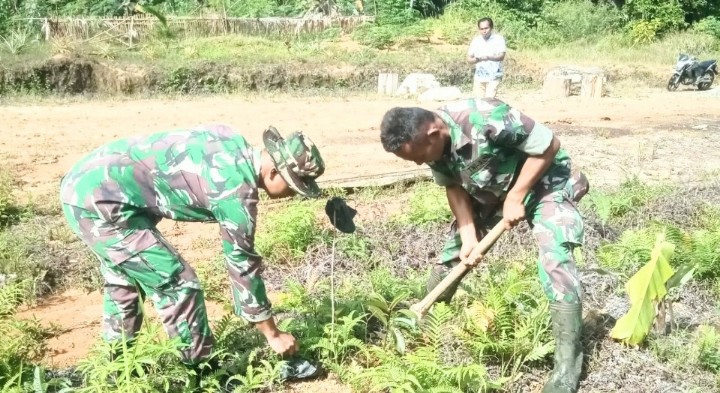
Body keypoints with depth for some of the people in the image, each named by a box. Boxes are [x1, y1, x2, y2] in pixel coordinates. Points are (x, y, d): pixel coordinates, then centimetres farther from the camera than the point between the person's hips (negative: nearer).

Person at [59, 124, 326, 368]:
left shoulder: (232, 143, 5)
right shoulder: (237, 189, -19)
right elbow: (242, 264, -11)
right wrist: (273, 334, 0)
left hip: (83, 182, 10)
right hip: (99, 200, -10)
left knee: (123, 281, 26)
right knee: (178, 285, -6)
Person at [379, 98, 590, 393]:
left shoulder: (487, 119, -38)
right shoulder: (432, 143, -16)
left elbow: (548, 145, -27)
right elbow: (454, 187, -3)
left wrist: (516, 197, -24)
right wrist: (469, 235, -13)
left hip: (543, 183, -6)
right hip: (488, 190, 6)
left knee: (555, 263, -19)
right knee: (453, 250, 6)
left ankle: (567, 365, -7)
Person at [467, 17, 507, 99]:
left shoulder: (499, 39, -5)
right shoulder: (475, 40, 4)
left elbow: (501, 56, -15)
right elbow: (469, 59, 4)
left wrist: (489, 57, -34)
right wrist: (476, 59, -19)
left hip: (493, 77, -4)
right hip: (479, 77, 4)